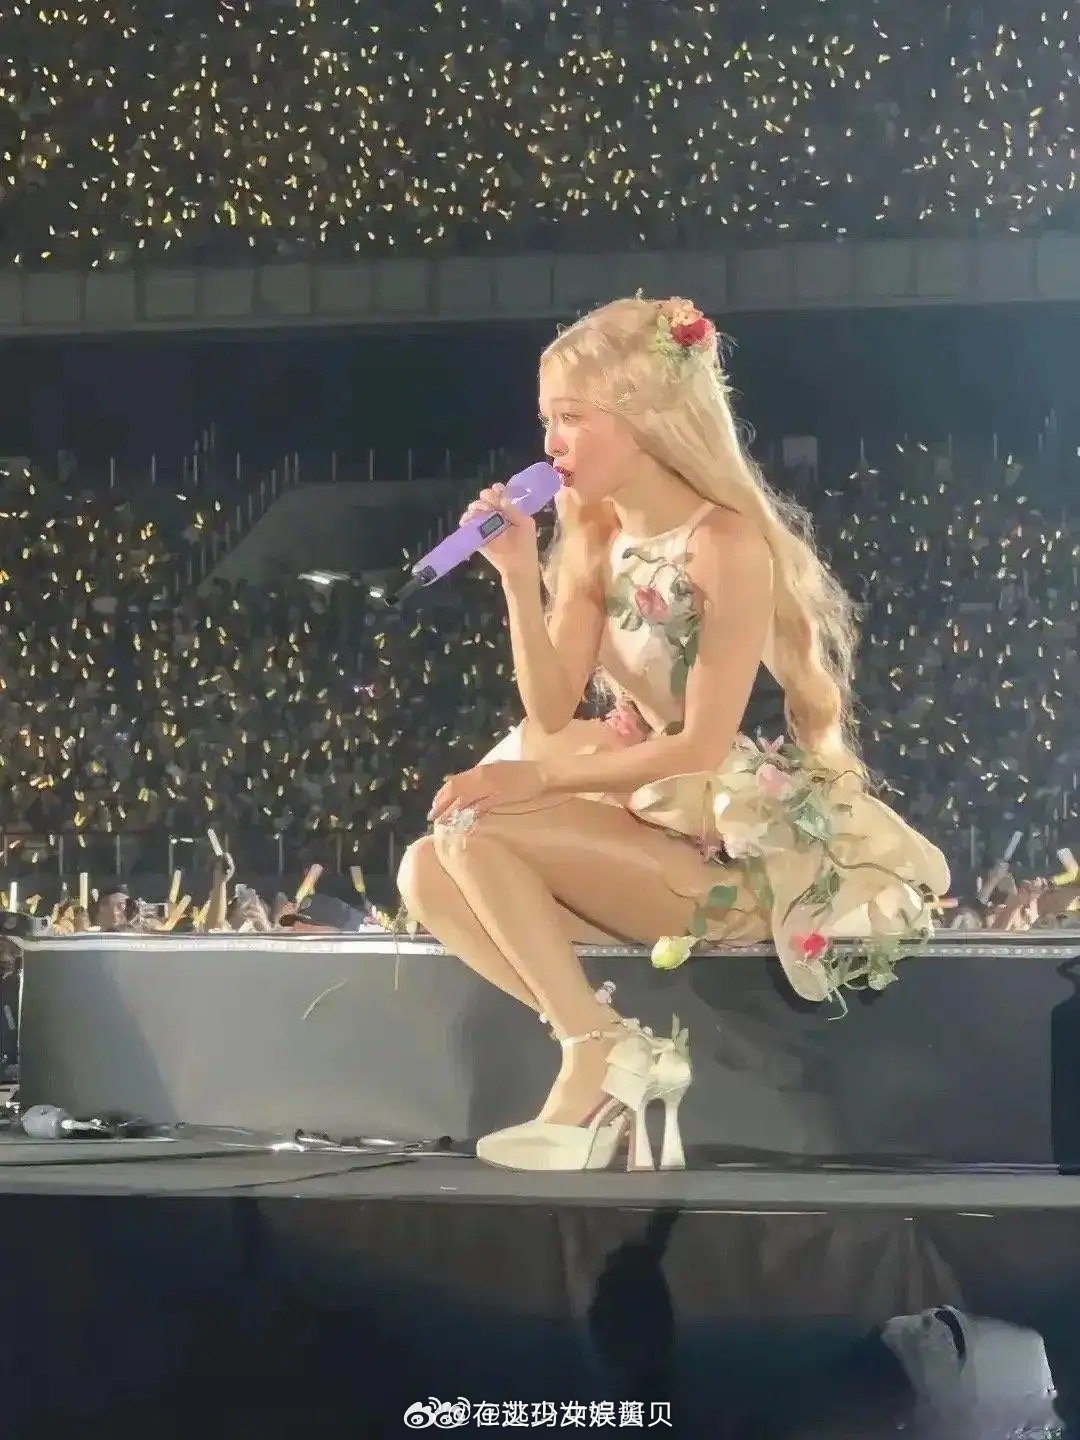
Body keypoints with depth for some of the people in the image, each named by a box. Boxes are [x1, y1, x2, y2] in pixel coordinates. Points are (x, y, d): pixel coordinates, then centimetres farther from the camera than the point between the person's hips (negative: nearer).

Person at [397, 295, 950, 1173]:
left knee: (478, 833, -23)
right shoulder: (598, 542, 8)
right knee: (429, 875, -7)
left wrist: (545, 777, -23)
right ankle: (624, 1057, -11)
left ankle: (602, 1053, -12)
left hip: (741, 844, -8)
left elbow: (704, 745, -20)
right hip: (651, 825, 8)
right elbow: (552, 715, 1)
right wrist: (520, 578, -10)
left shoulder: (726, 543, -15)